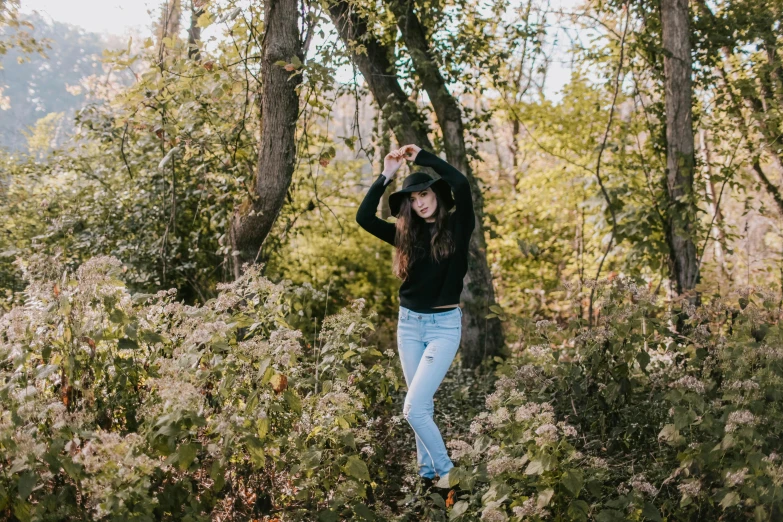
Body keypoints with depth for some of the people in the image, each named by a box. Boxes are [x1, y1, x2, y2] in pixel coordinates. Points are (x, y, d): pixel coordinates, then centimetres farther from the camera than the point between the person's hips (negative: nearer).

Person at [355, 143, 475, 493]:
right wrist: (386, 176, -5)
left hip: (444, 324, -5)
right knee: (423, 404, 11)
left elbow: (461, 184, -21)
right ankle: (428, 473, 25)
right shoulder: (407, 234, 5)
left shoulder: (457, 227, -5)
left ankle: (444, 472, 7)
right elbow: (363, 217, -3)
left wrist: (423, 157, -13)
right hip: (409, 322, 5)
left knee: (413, 408, -11)